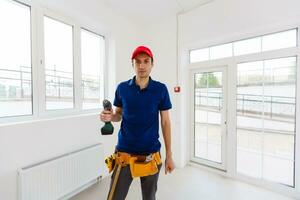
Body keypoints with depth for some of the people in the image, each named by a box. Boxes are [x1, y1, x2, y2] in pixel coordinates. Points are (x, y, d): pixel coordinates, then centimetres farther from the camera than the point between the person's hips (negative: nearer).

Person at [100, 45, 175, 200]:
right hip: (125, 152, 0)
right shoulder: (122, 88, -3)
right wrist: (109, 116, -15)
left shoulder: (160, 89, -6)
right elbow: (118, 115, 9)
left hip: (151, 153, 1)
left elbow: (165, 122, -2)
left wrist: (169, 155, -1)